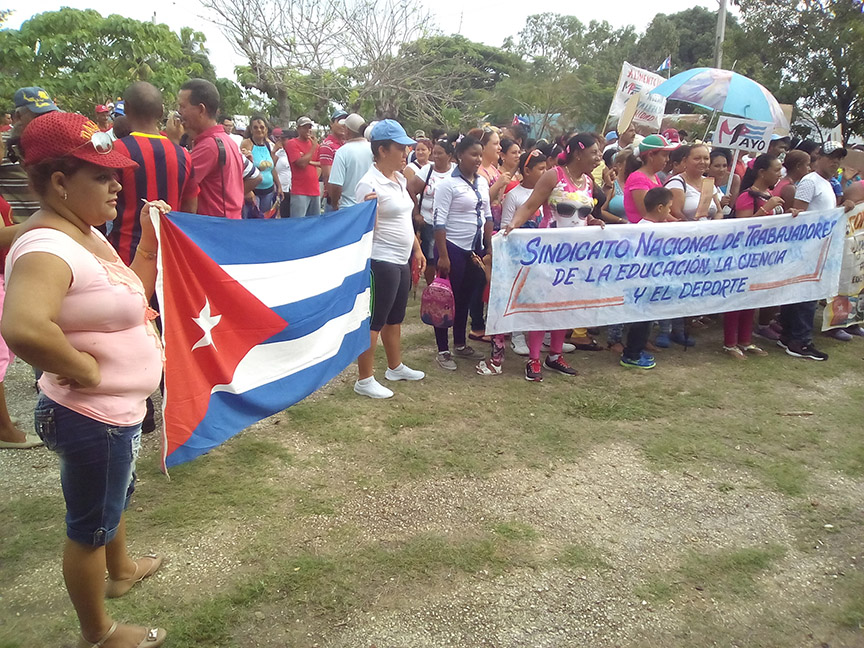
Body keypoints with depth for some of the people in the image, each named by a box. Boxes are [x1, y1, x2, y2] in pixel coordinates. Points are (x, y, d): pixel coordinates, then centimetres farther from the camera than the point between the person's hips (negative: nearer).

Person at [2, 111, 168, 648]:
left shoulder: (87, 234, 4)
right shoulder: (47, 249, -28)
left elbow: (131, 295, 17)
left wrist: (150, 241, 6)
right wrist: (85, 370, -31)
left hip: (118, 411, 10)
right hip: (93, 418, -10)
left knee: (117, 495, 32)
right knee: (91, 526, 12)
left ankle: (121, 570, 60)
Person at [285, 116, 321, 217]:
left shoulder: (314, 143, 15)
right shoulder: (292, 144, -5)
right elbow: (301, 163, -16)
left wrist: (310, 161, -7)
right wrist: (314, 146, -10)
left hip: (315, 190, 7)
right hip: (300, 192, -7)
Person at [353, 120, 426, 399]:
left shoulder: (400, 179, 10)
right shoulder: (369, 184, -18)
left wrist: (417, 249, 18)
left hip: (402, 260, 9)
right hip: (381, 262, -9)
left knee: (394, 317, 21)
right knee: (374, 322, 0)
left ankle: (395, 367, 37)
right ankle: (364, 380, 11)